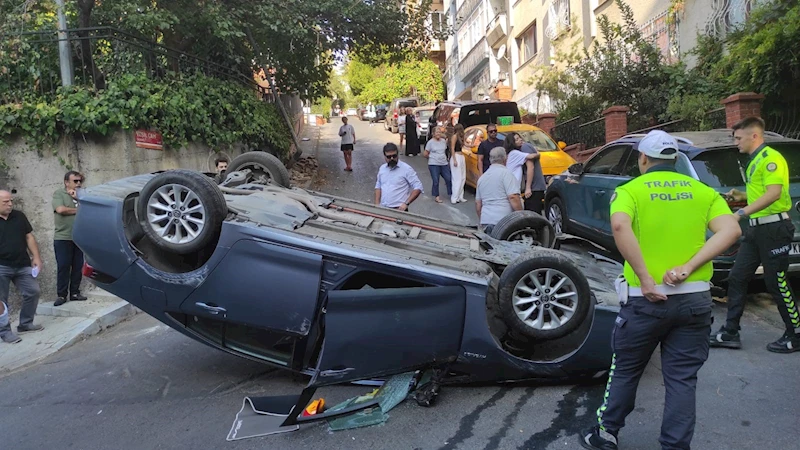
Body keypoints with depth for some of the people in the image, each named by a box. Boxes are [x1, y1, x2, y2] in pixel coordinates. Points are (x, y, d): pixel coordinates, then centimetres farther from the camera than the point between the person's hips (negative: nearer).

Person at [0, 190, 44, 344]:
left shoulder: (19, 216, 7)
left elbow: (29, 237, 11)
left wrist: (36, 257, 4)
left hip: (22, 265, 5)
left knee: (33, 291, 6)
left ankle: (25, 324, 22)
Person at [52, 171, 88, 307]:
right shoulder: (58, 193, -1)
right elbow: (60, 209, -17)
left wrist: (78, 198, -8)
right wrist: (79, 210, -4)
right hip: (63, 238, -4)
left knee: (78, 266, 7)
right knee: (63, 267, -2)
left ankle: (75, 293, 15)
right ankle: (61, 295, 4)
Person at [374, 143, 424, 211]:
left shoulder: (406, 169, -4)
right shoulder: (382, 168, 13)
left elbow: (418, 187, -6)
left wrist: (406, 203, -13)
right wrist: (377, 204, 10)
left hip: (398, 210, -5)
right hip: (382, 209, 5)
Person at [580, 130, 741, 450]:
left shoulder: (631, 189, -1)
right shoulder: (703, 191, 10)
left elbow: (620, 226, -23)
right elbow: (731, 230, -7)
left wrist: (644, 278, -20)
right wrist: (688, 268, -12)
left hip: (647, 298, -2)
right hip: (695, 297, 3)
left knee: (625, 370, 15)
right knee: (682, 378, 11)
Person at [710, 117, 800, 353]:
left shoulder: (771, 158, -14)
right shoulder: (755, 161, 17)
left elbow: (774, 193, -26)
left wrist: (741, 213, -30)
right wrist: (743, 196, 10)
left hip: (774, 228, -10)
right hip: (757, 229, 10)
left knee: (777, 284, 0)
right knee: (737, 278, 7)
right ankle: (730, 333, 12)